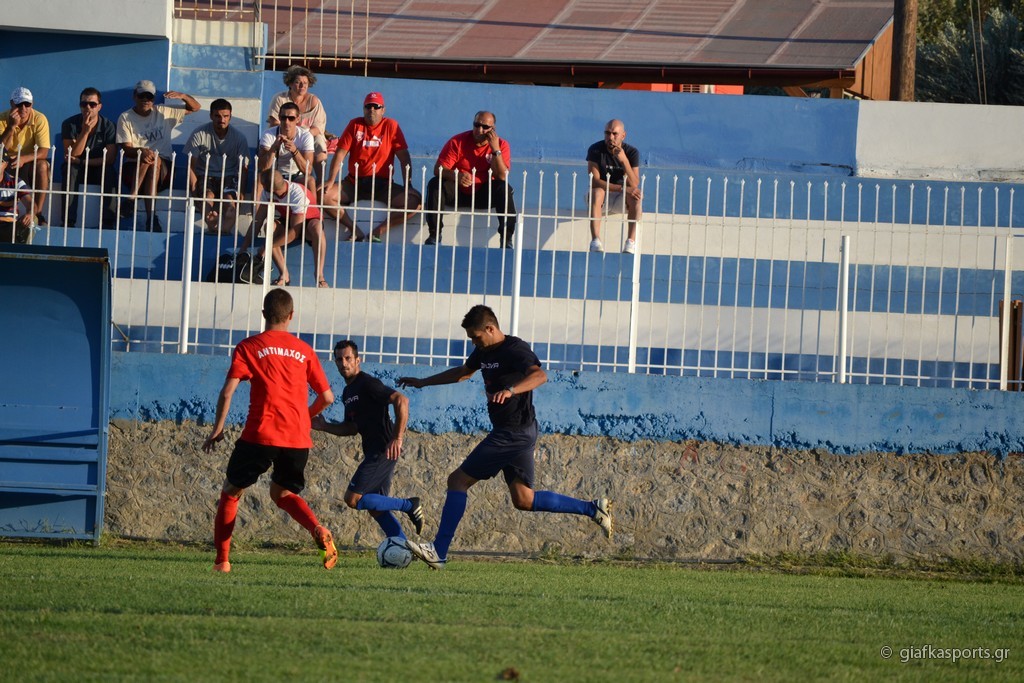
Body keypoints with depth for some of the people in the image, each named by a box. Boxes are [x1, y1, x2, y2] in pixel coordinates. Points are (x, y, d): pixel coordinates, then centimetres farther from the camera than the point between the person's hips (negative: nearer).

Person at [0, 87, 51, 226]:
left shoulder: (39, 120, -13)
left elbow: (43, 152, -18)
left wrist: (24, 159, -36)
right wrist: (12, 126, -30)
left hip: (30, 164, 0)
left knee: (42, 166, -33)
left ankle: (37, 213, -25)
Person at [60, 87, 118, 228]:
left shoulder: (108, 126, -7)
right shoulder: (70, 124, -8)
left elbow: (111, 158, -13)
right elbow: (72, 154, -17)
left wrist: (81, 162, -18)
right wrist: (85, 131, -27)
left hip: (99, 170, 0)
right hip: (77, 170, 0)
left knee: (110, 173, -32)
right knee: (70, 169, -34)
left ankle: (108, 221, -33)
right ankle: (68, 220, -39)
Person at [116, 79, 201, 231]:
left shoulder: (163, 113, 12)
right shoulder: (125, 118, 6)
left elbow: (195, 107, 12)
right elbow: (126, 149, -4)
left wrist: (182, 96, -10)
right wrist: (141, 152, -27)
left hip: (163, 168, 1)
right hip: (133, 166, -1)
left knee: (155, 162, -34)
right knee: (148, 158, -34)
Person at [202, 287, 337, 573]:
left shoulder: (248, 347, 3)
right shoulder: (304, 351, 11)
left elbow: (227, 392, -7)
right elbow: (327, 397, 12)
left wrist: (217, 429, 3)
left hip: (260, 435, -3)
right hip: (298, 439, 3)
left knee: (231, 492, 16)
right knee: (283, 493, 23)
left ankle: (222, 559, 11)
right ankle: (319, 531, -6)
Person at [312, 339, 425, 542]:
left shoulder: (368, 384, -12)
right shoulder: (348, 392, 17)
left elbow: (401, 400, -22)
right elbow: (352, 427, 26)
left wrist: (397, 438, -28)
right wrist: (324, 427, 9)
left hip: (384, 451, -10)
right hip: (374, 452, 10)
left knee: (353, 499, -12)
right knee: (376, 508, 10)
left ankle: (408, 505, -6)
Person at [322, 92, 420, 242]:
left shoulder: (391, 126, 3)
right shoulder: (355, 125, 6)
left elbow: (404, 158, 2)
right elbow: (340, 154, 2)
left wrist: (408, 184, -9)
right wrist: (331, 181, -10)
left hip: (382, 184, -1)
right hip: (354, 183, 1)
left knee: (414, 200, -27)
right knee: (324, 195, -25)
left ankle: (378, 231, -24)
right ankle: (354, 230, -19)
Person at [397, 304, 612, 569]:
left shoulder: (515, 350, -15)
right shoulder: (484, 351, 13)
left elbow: (539, 375, -33)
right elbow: (463, 372, 33)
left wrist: (510, 390, -49)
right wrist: (423, 382, 34)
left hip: (513, 433, -10)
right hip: (518, 433, 10)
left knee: (458, 480, -8)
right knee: (524, 500, 9)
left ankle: (438, 552, -8)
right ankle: (593, 509, 11)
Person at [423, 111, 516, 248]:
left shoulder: (501, 145, -5)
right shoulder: (457, 142, -8)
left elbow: (502, 177, -17)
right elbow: (438, 169, -16)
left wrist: (495, 150, -25)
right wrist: (456, 176, -37)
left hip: (484, 196, 0)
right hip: (458, 192, 0)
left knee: (504, 189, -28)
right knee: (435, 184, -26)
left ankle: (506, 238, -26)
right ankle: (434, 234, -22)